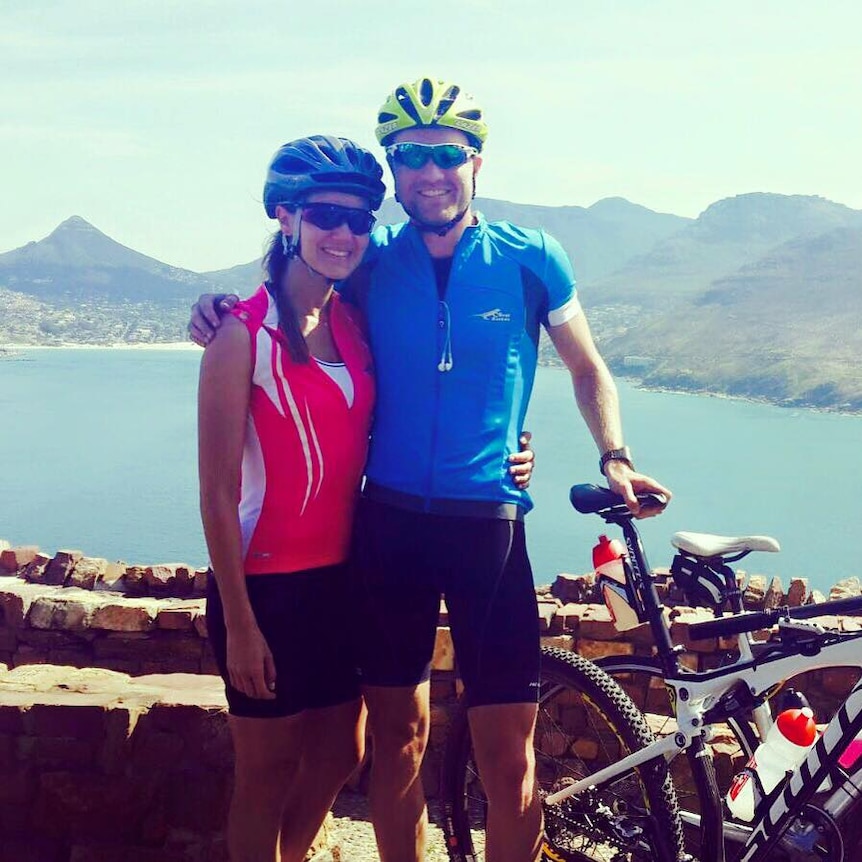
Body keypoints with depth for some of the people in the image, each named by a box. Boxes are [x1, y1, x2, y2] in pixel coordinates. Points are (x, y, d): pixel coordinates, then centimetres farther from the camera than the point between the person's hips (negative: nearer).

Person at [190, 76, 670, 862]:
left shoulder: (529, 260, -2)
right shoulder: (372, 262, 2)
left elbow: (588, 368, 11)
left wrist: (613, 456, -4)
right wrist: (221, 312, -3)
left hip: (488, 525, -2)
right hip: (389, 522, 2)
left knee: (507, 753, -1)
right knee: (397, 736, 12)